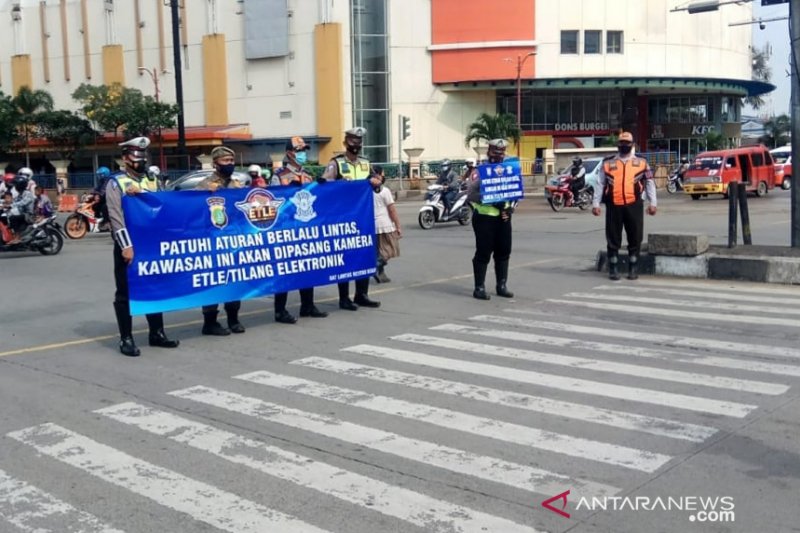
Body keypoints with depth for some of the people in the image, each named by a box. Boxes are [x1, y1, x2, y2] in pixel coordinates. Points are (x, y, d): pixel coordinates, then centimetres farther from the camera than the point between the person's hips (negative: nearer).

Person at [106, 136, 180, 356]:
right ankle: (126, 339, 6)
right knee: (125, 293, 1)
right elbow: (116, 216, -12)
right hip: (127, 245, -5)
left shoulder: (152, 182, 14)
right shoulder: (116, 183, -3)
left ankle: (156, 333, 21)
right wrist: (126, 245, -19)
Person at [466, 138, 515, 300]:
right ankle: (479, 288, 5)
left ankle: (501, 285, 22)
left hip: (503, 217, 6)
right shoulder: (480, 171, -5)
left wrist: (510, 207, 1)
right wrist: (490, 200, -24)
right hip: (484, 218, -6)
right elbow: (470, 194, -15)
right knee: (483, 253, -3)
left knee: (504, 252, 10)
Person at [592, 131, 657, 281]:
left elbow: (650, 183, 8)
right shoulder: (608, 163, 8)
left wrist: (652, 203, 2)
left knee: (635, 238, 4)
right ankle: (613, 269, 13)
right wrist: (596, 203, 1)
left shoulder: (641, 163, 9)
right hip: (614, 206, 0)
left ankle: (633, 269, 16)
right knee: (613, 239, 4)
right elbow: (600, 184, 7)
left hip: (634, 205, 0)